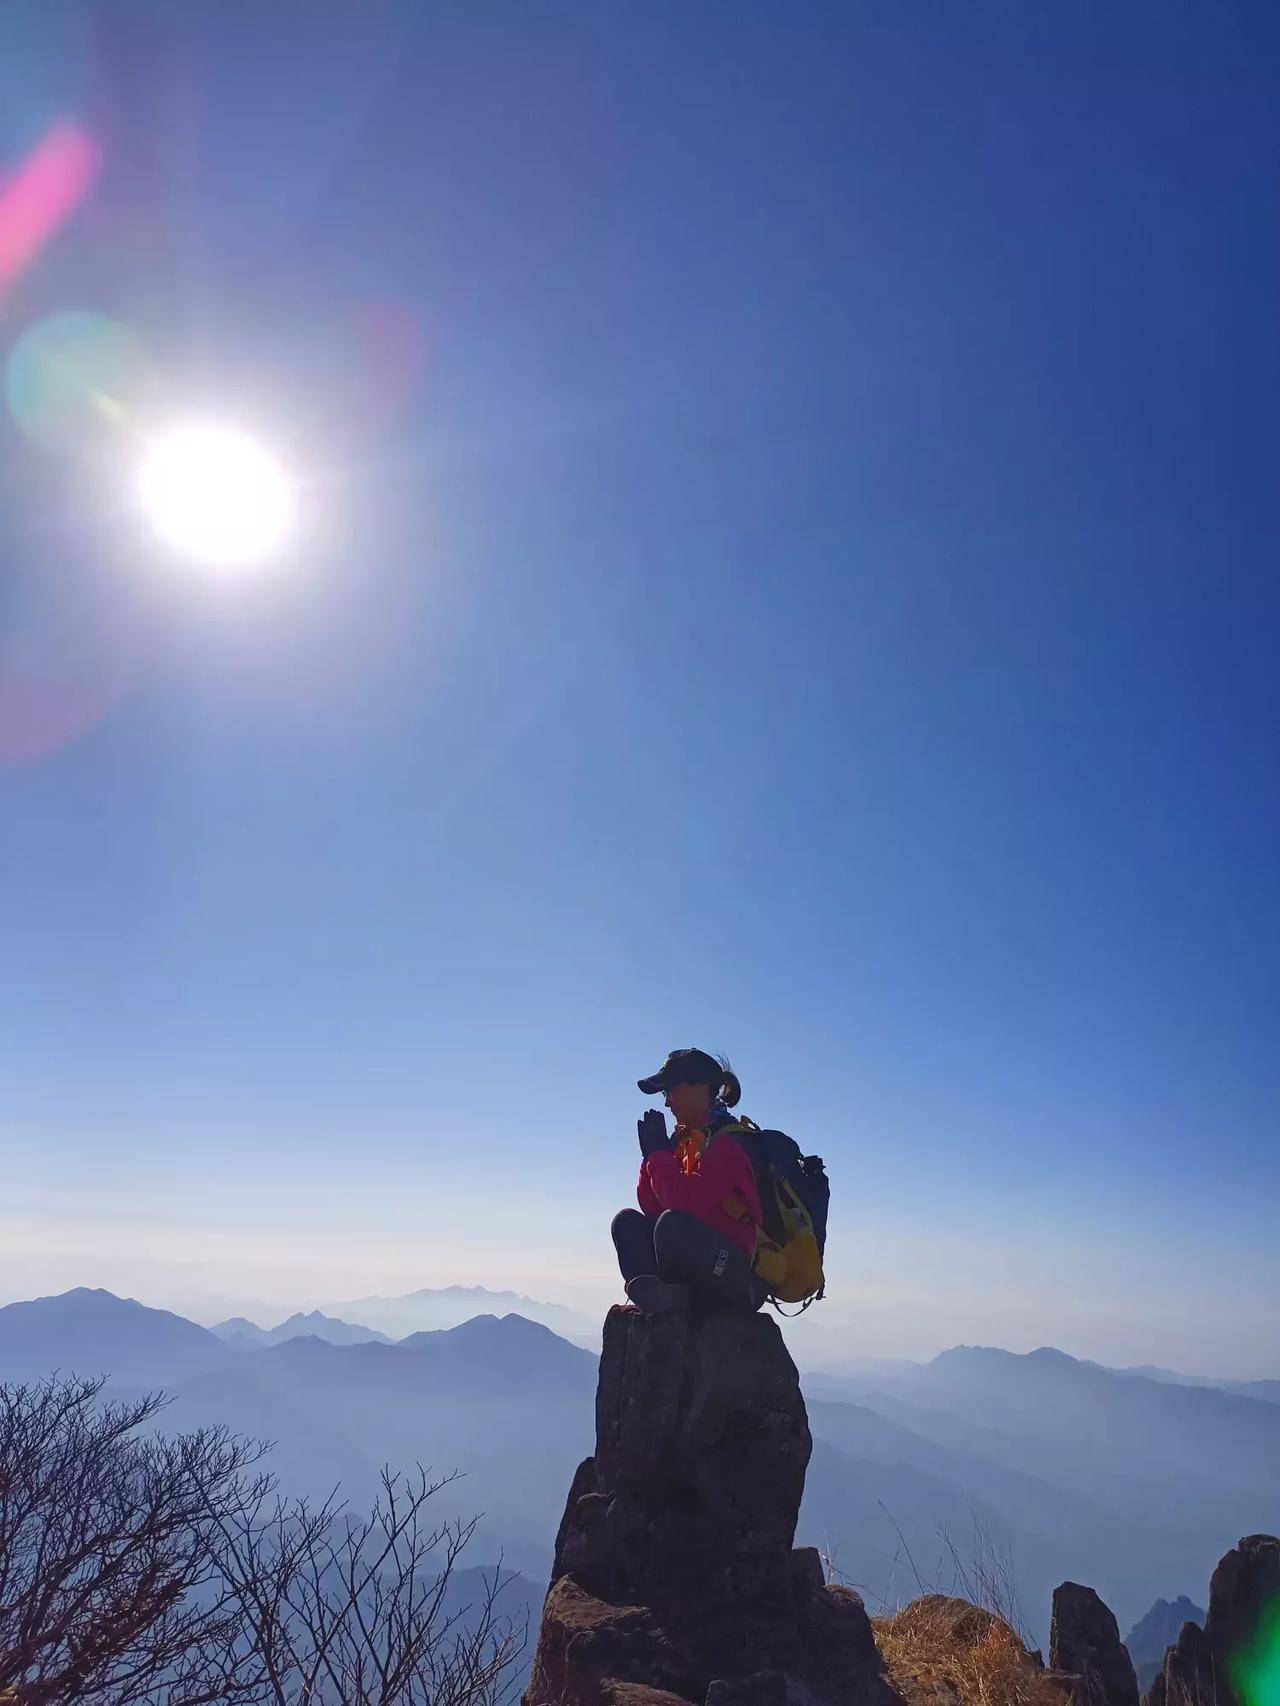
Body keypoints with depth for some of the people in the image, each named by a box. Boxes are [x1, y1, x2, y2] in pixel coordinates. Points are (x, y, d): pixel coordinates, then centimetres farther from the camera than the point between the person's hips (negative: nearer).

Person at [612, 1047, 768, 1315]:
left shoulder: (729, 1142, -12)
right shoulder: (686, 1139, 14)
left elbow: (684, 1201, -24)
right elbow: (651, 1207, 12)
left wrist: (658, 1151, -10)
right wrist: (652, 1153, 0)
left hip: (738, 1278, -9)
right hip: (697, 1275, 9)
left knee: (673, 1223, -33)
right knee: (627, 1221, 3)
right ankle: (666, 1294, -20)